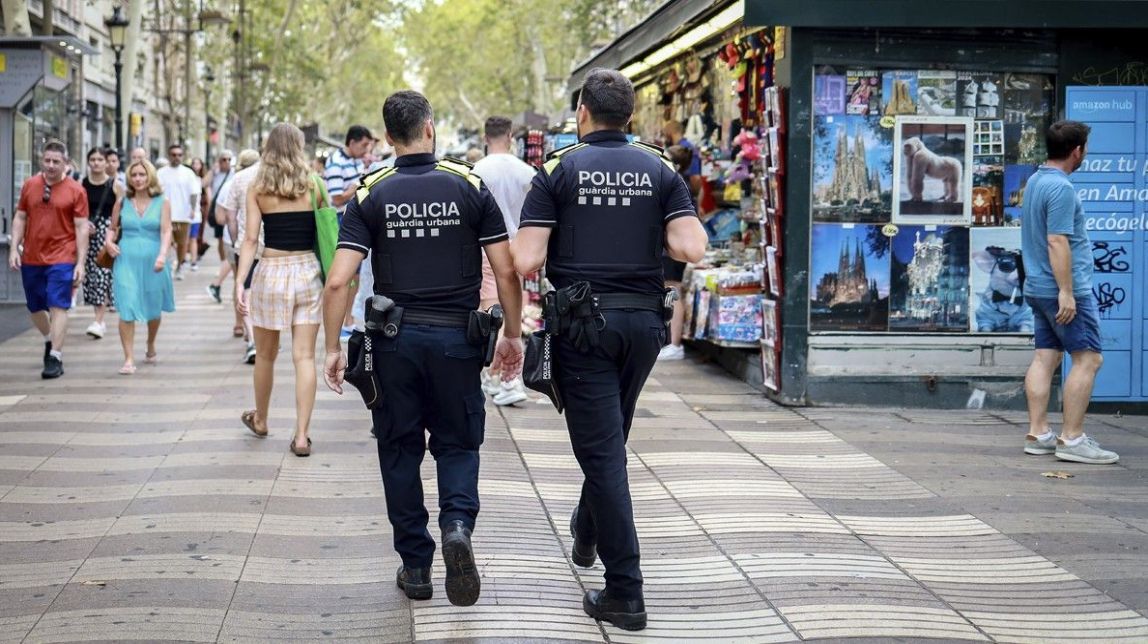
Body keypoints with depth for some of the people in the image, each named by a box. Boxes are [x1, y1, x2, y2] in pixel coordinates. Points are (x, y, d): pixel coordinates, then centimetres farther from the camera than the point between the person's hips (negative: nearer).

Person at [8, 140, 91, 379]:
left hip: (61, 259, -4)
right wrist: (14, 248, 1)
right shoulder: (29, 185, 4)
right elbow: (20, 218, 11)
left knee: (58, 307, -7)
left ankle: (55, 357, -3)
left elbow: (81, 228, -5)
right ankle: (50, 340, 40)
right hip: (31, 259, 4)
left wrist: (81, 263, -9)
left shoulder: (76, 190, -5)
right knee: (35, 307, 15)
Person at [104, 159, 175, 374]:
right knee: (127, 310, -10)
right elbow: (112, 227, 17)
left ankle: (151, 347, 40)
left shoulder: (162, 203, 1)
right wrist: (108, 240, -4)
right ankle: (129, 359, -8)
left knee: (154, 309, 14)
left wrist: (162, 255, -21)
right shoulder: (122, 203, 6)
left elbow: (166, 231, -7)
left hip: (152, 262, 0)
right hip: (127, 261, 0)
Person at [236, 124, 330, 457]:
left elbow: (251, 239, -6)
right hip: (307, 271, 0)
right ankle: (301, 435, -3)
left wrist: (240, 281, -7)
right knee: (304, 356, 1)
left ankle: (260, 420, 35)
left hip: (271, 271, 0)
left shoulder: (258, 189, -1)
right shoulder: (314, 185, 0)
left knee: (266, 354, 16)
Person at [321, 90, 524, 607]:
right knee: (457, 443, 14)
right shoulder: (469, 187, -1)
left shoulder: (370, 195, -1)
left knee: (400, 449, 13)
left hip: (394, 339, 0)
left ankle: (415, 566, 16)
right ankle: (457, 523, -14)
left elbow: (338, 281, -8)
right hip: (455, 337, 0)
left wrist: (332, 348, 0)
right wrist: (513, 334, 7)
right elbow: (506, 272, -4)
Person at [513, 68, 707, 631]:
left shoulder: (559, 169, -4)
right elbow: (692, 248, -8)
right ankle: (587, 532, 47)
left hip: (583, 324, -4)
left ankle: (624, 593, -4)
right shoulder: (660, 169, 4)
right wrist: (650, 236, 12)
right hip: (644, 318, 4)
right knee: (612, 437, 25)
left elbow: (525, 262, -12)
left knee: (603, 451, -2)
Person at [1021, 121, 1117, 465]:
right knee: (1088, 358, -6)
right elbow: (1057, 242, -22)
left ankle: (1038, 434, 9)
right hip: (1064, 289, -10)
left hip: (1037, 288, 10)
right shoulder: (1061, 188, -17)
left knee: (1045, 357, 9)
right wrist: (1066, 292, -22)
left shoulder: (1035, 181, 14)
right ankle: (1072, 439, -8)